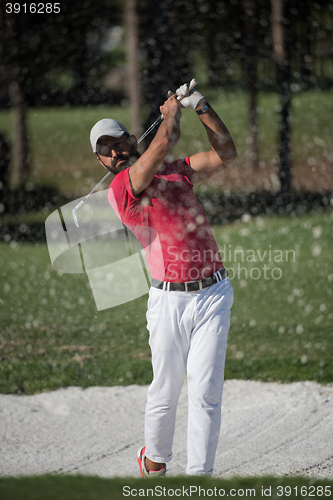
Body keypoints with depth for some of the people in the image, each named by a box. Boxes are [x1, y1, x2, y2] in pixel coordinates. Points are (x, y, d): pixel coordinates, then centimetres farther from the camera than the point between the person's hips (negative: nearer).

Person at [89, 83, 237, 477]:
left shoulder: (175, 171, 14)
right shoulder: (120, 188, -6)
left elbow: (225, 153, 9)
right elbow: (165, 141, -14)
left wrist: (201, 106, 2)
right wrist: (172, 106, 3)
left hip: (212, 296, 3)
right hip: (169, 301, -3)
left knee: (205, 392, -4)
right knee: (165, 391, 6)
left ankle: (199, 477, -1)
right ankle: (154, 460, 31)